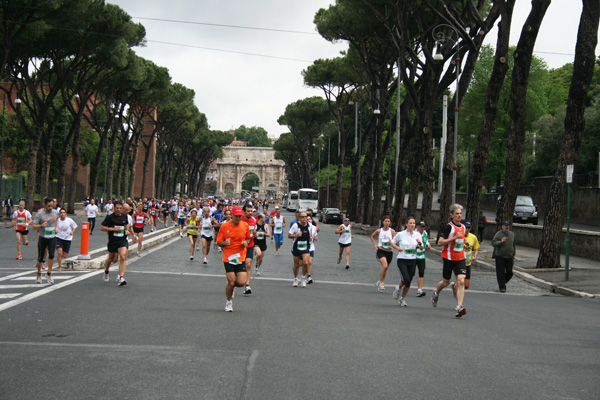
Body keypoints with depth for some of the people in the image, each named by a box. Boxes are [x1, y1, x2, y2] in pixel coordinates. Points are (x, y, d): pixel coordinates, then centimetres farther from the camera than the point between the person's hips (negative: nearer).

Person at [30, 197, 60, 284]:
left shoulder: (55, 212, 2)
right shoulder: (39, 214, -11)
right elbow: (33, 226, -11)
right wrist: (41, 226, -28)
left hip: (52, 238, 2)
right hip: (42, 238, -2)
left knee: (51, 255, -16)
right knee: (40, 257, 5)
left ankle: (49, 274, -4)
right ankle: (39, 274, 26)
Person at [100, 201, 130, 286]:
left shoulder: (124, 216, 5)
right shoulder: (110, 217, -7)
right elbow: (102, 228, -8)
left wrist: (127, 230, 7)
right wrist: (113, 229, -17)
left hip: (122, 240, 2)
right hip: (112, 241, -2)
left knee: (123, 257, -19)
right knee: (111, 258, 14)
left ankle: (121, 277, -20)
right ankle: (106, 270, 48)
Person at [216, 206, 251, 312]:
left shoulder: (245, 226, 4)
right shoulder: (224, 226, -2)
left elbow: (248, 238, 19)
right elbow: (219, 242, 2)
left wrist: (246, 242, -4)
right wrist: (225, 243, -20)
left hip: (240, 258, 2)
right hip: (228, 258, -2)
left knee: (241, 282, -10)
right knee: (231, 282, -7)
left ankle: (231, 286, 27)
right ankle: (228, 302, 18)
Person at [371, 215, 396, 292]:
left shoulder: (392, 231, 0)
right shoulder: (379, 231, 2)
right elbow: (372, 236, 21)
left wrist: (391, 242, -29)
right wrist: (374, 245, 8)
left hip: (389, 252, 2)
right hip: (380, 251, -2)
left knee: (385, 268, 12)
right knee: (385, 266, -24)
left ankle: (380, 282, 36)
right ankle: (381, 282, -12)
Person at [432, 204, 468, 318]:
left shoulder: (463, 227, 10)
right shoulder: (449, 227, -11)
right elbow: (440, 242, -18)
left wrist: (464, 244, 10)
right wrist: (454, 238, -23)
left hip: (460, 259, 4)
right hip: (448, 258, -4)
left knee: (461, 281, -14)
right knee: (446, 282, 11)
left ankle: (459, 307, -15)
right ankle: (436, 293, 44)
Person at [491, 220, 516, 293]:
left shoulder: (512, 234, 13)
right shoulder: (498, 234, -3)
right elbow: (493, 243, -9)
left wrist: (514, 254, 20)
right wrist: (501, 242, -23)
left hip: (509, 257, 4)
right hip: (500, 257, -4)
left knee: (510, 272, 2)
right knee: (500, 273, -2)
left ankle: (502, 283, 25)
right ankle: (502, 287, 7)